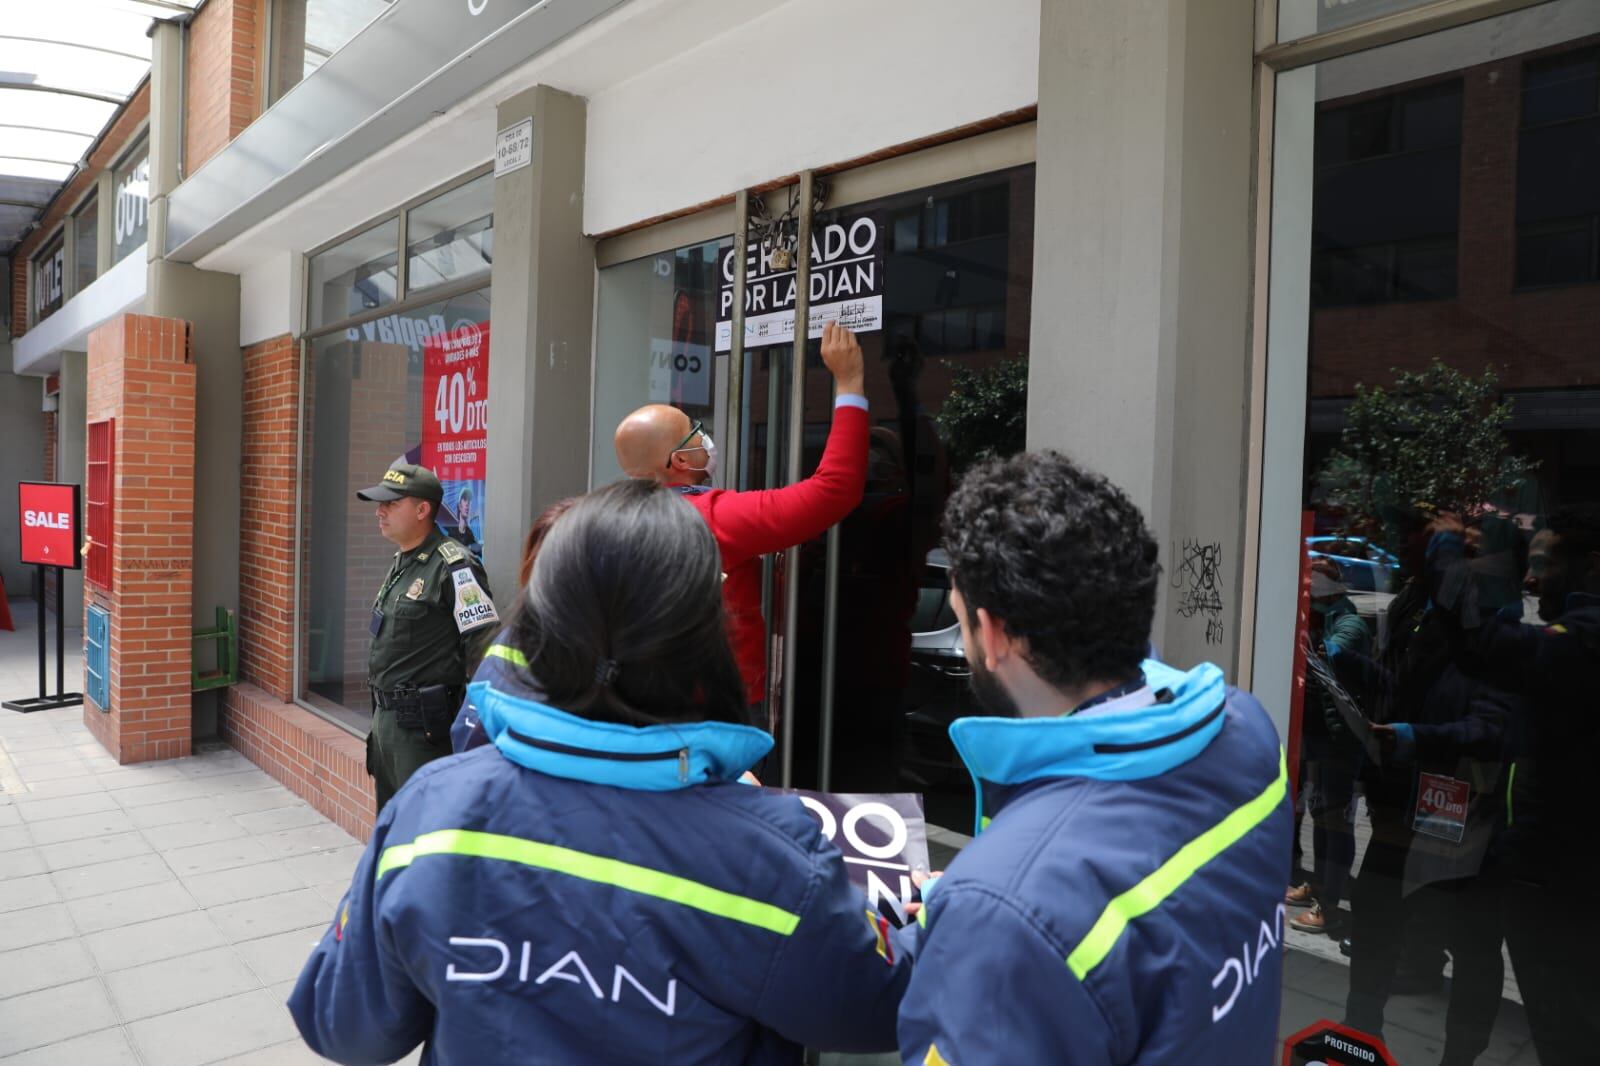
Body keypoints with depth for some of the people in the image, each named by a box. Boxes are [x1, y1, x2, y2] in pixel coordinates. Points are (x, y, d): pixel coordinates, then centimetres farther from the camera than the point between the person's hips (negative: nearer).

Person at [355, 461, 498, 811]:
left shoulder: (453, 566, -18)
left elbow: (486, 646, -21)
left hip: (423, 725, -10)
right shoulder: (401, 563, 13)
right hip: (386, 715, 10)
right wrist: (381, 713, 22)